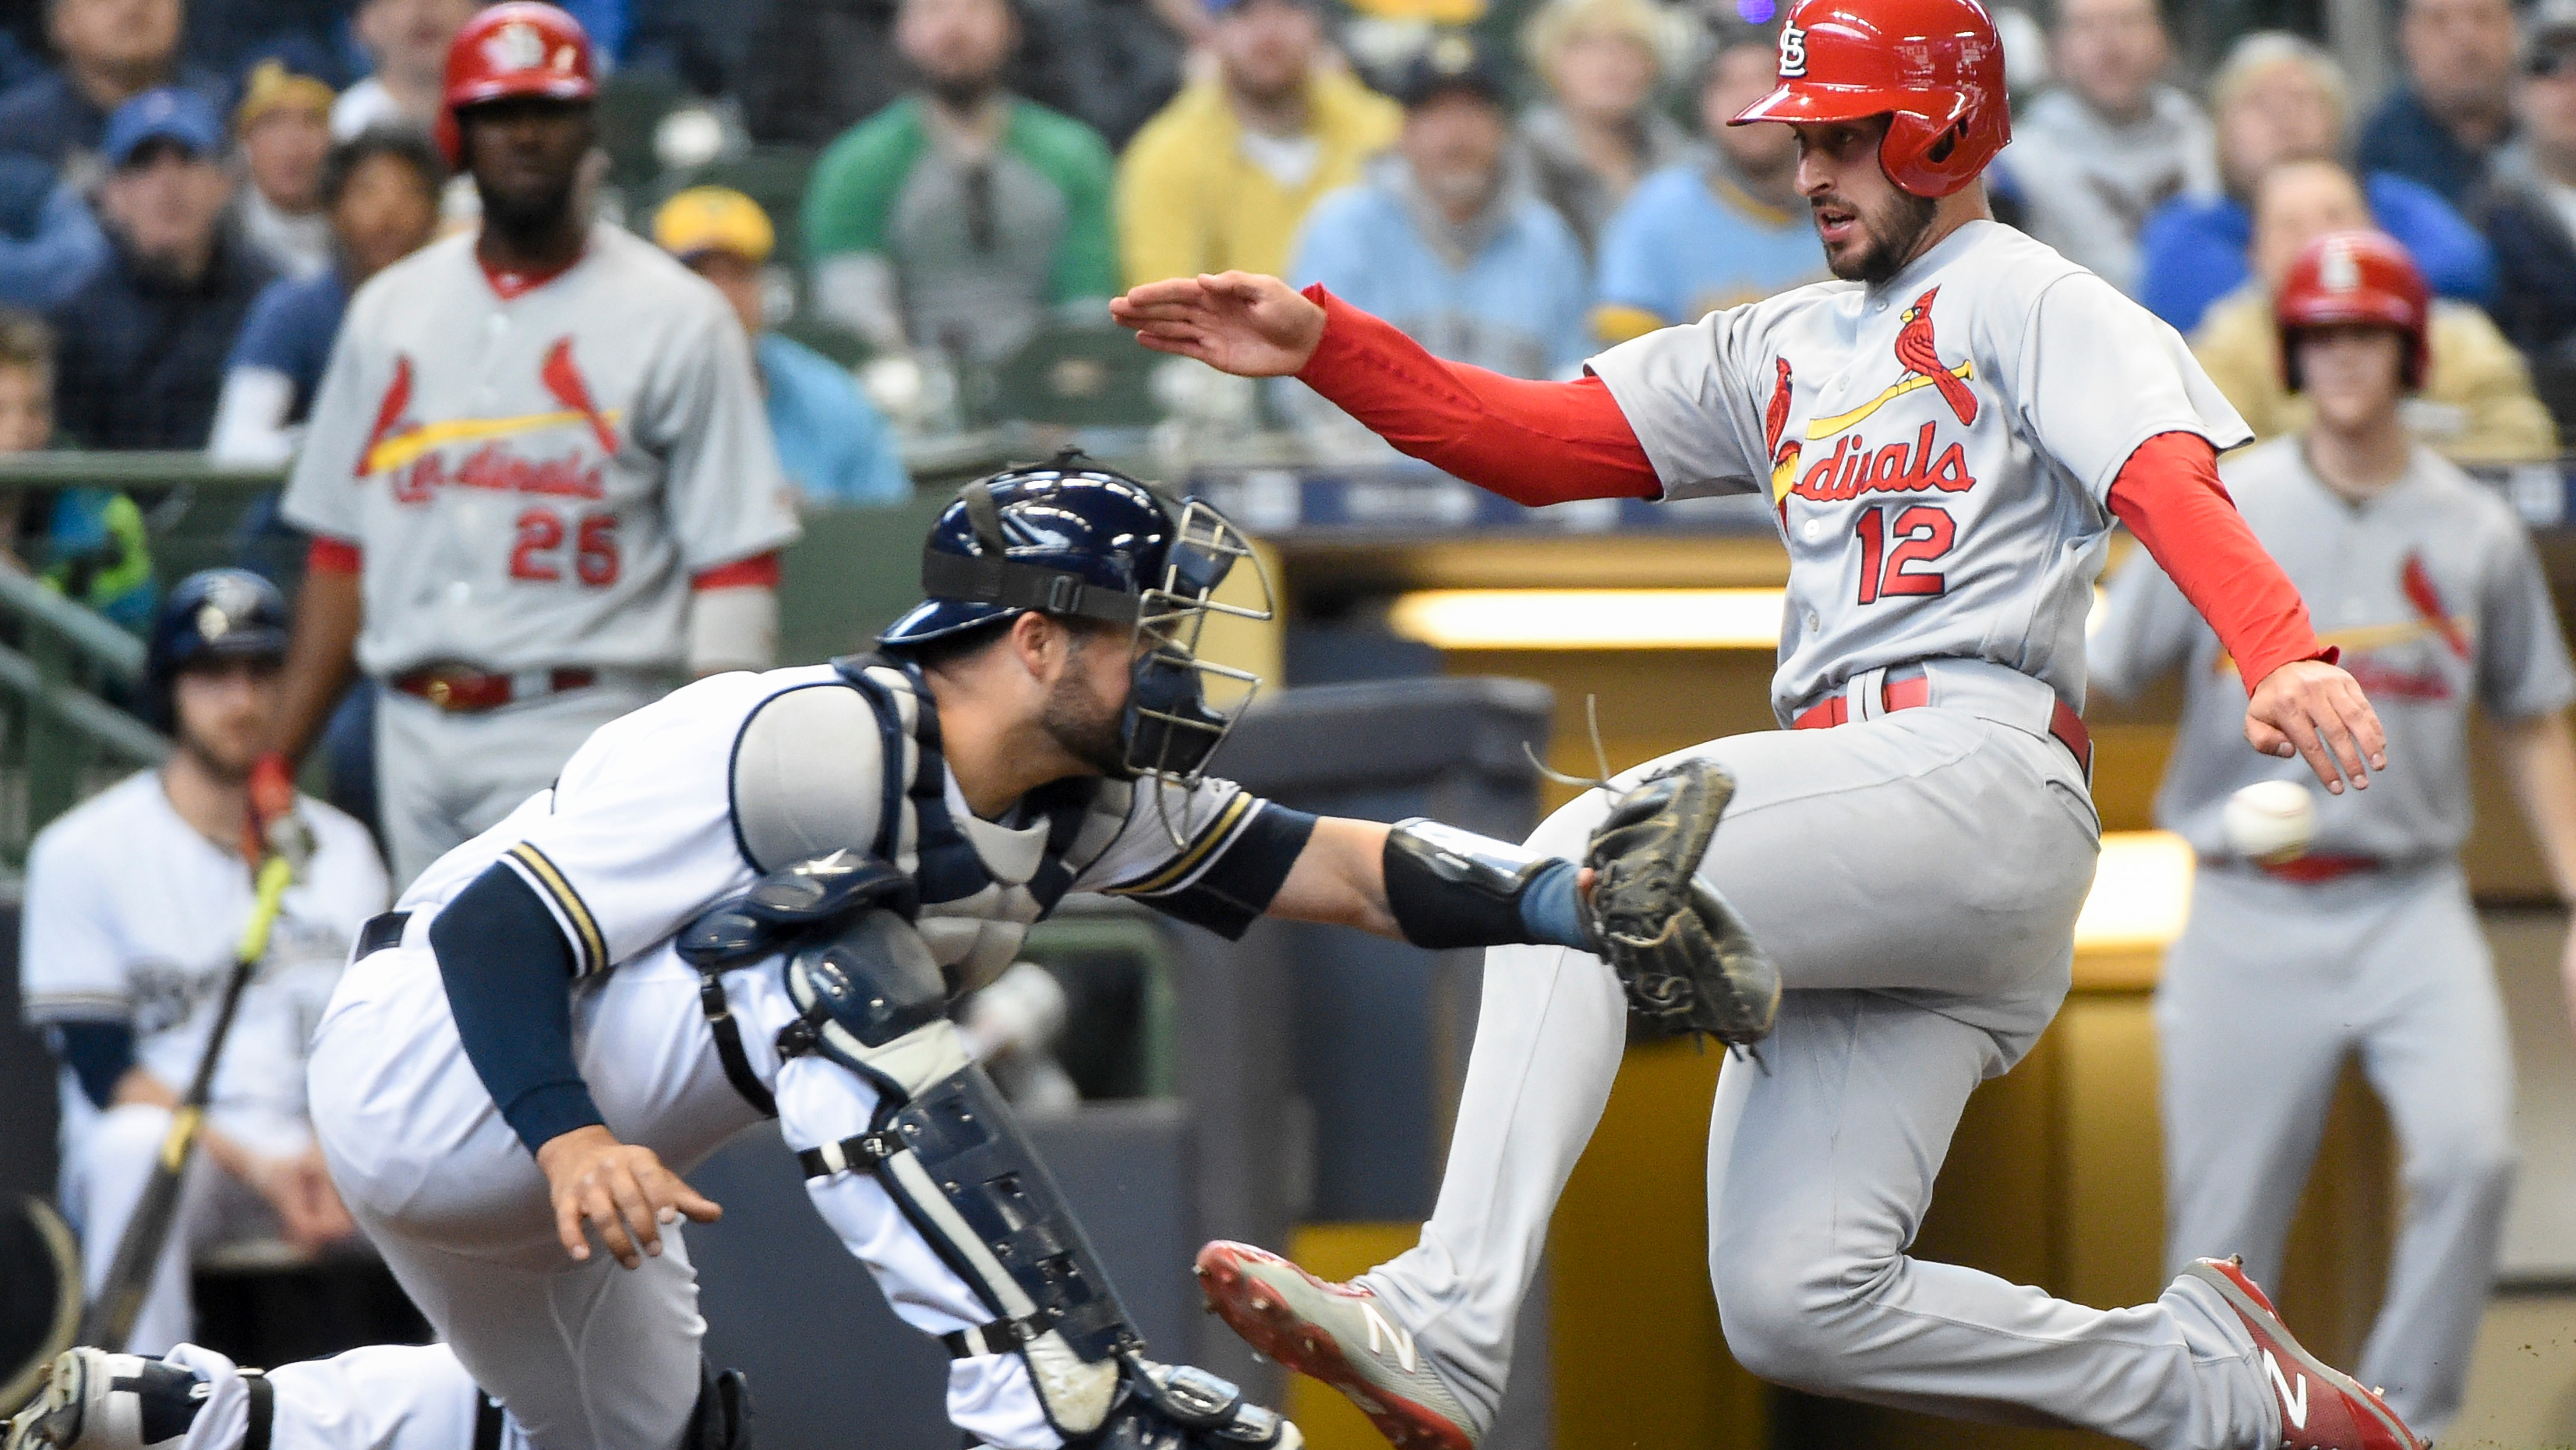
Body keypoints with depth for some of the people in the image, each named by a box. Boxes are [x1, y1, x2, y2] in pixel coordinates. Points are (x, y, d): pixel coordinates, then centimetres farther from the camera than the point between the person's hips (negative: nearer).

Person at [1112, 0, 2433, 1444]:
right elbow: (1542, 439, 21)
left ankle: (1443, 1330, -36)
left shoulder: (2028, 300, 4)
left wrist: (2285, 659, -33)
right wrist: (1324, 345, 6)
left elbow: (2172, 485, -14)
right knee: (1795, 1305, -2)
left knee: (1580, 868, -26)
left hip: (1981, 790, -8)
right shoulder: (1781, 349, 29)